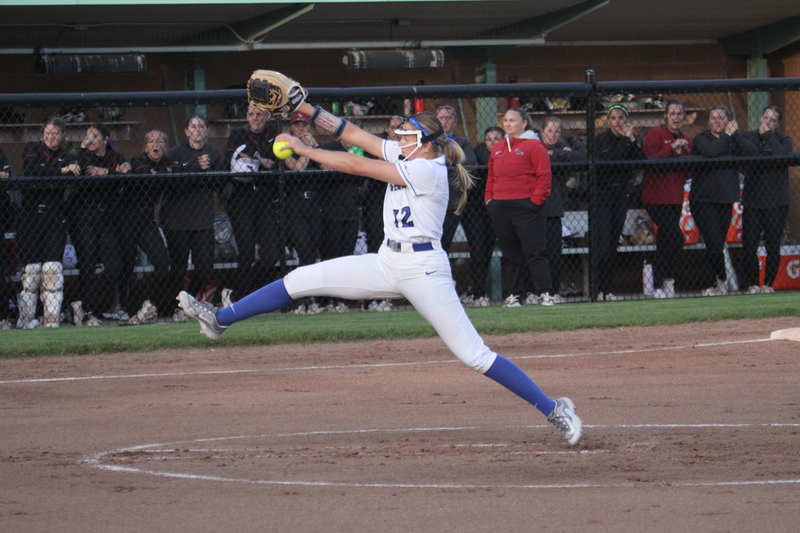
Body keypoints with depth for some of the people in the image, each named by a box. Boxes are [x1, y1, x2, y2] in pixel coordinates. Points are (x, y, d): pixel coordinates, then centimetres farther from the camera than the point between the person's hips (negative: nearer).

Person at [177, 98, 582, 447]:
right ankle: (220, 320, 9)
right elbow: (355, 135, 10)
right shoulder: (405, 155, 9)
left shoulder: (427, 170, -16)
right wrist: (306, 110, 0)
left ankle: (553, 410, -5)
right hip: (387, 263, 9)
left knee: (473, 354, -12)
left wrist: (302, 149, -11)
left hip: (423, 268, -9)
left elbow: (356, 165, -16)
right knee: (302, 279, 2)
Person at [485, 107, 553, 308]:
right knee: (510, 255, 9)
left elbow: (544, 176, -8)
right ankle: (514, 295, 13)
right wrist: (489, 199, 10)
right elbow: (491, 177, 22)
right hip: (500, 207, 6)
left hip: (527, 206, -6)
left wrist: (535, 201, -14)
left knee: (534, 252, -8)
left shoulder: (534, 146, -4)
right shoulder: (497, 148, 16)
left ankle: (546, 294, -8)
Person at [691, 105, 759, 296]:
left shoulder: (733, 140, 11)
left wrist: (735, 134, -10)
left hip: (726, 201, 5)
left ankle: (710, 287, 13)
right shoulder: (702, 138, -2)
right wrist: (726, 135, -14)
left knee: (716, 246, 6)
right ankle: (722, 279, 5)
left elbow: (752, 153, -6)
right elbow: (711, 151, -25)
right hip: (704, 200, -5)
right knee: (714, 244, -14)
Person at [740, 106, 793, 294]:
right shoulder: (748, 137, 11)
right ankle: (751, 283, 6)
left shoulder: (783, 140, 6)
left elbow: (784, 156, -15)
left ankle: (768, 283, 10)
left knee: (773, 246, 0)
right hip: (752, 201, 1)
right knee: (749, 245, -5)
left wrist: (768, 136, -14)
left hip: (776, 202, -1)